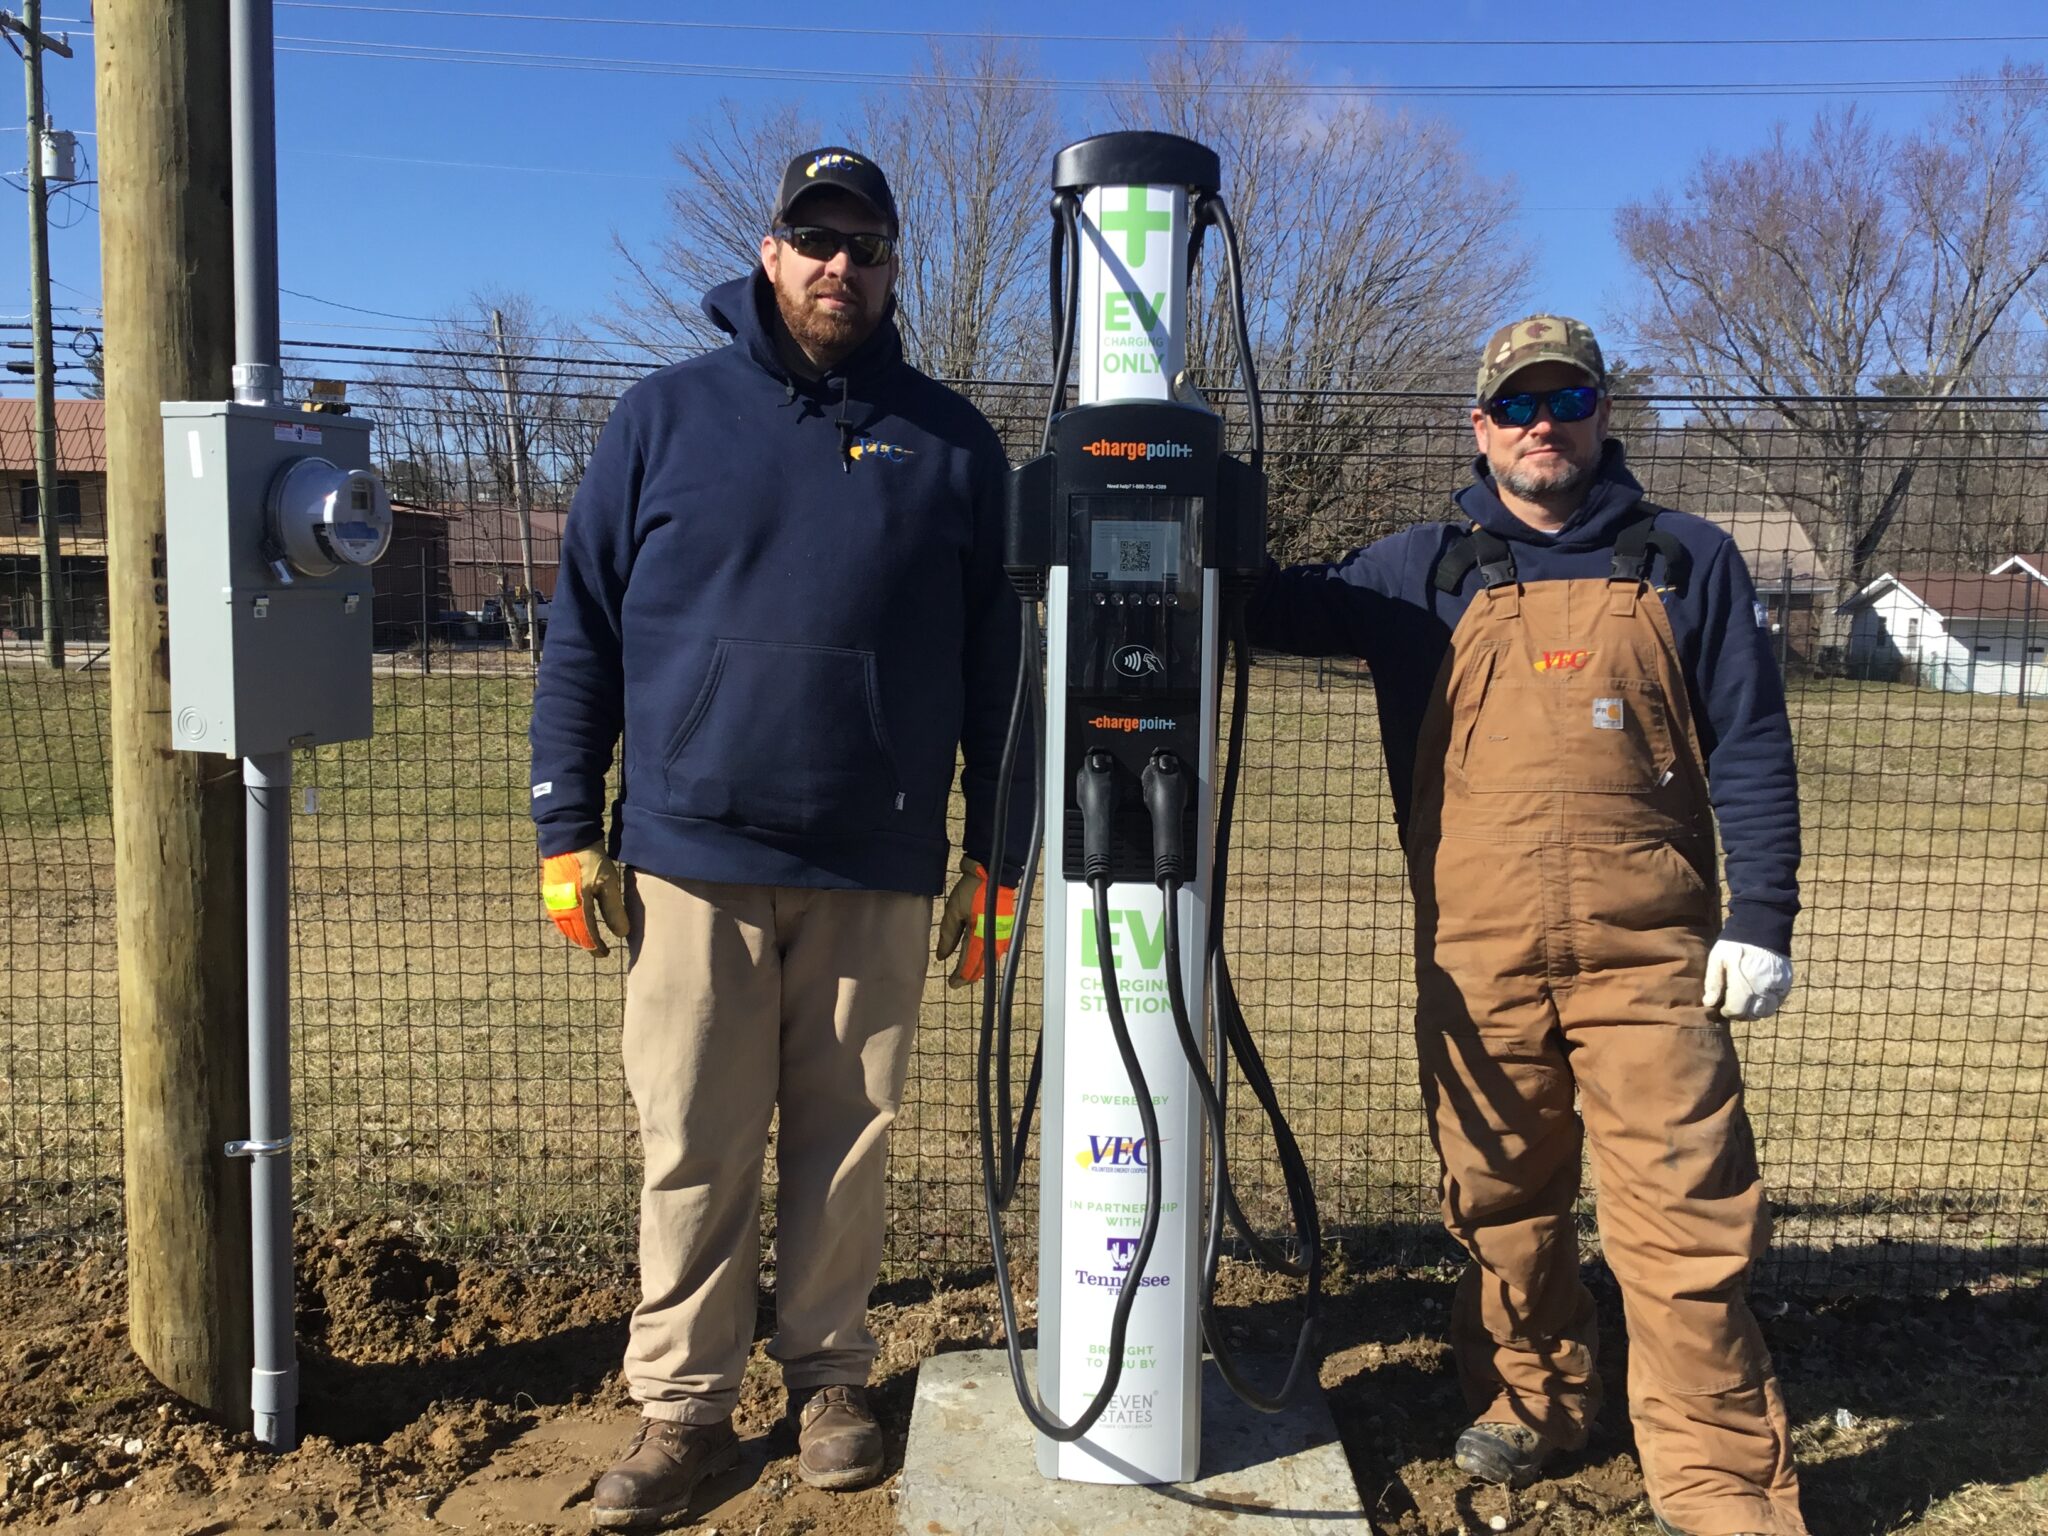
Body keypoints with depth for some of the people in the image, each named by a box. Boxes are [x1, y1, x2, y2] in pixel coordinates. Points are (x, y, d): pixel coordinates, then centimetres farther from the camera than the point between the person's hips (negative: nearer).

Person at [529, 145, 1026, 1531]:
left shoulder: (950, 442, 7)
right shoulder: (668, 415, 5)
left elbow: (992, 666, 7)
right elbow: (583, 633, 5)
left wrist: (996, 858, 5)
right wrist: (569, 831, 1)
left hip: (878, 872, 1)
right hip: (693, 861, 0)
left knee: (846, 1144, 11)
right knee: (693, 1151, 7)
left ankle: (830, 1376, 29)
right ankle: (683, 1403, 22)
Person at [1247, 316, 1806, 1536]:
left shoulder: (1686, 563, 8)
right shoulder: (1423, 574, 11)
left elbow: (1753, 748, 5)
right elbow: (1275, 607, 12)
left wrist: (1763, 918, -2)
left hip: (1649, 958, -1)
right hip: (1478, 962, 2)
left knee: (1687, 1221, -3)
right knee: (1503, 1203, 14)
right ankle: (1531, 1399, 33)